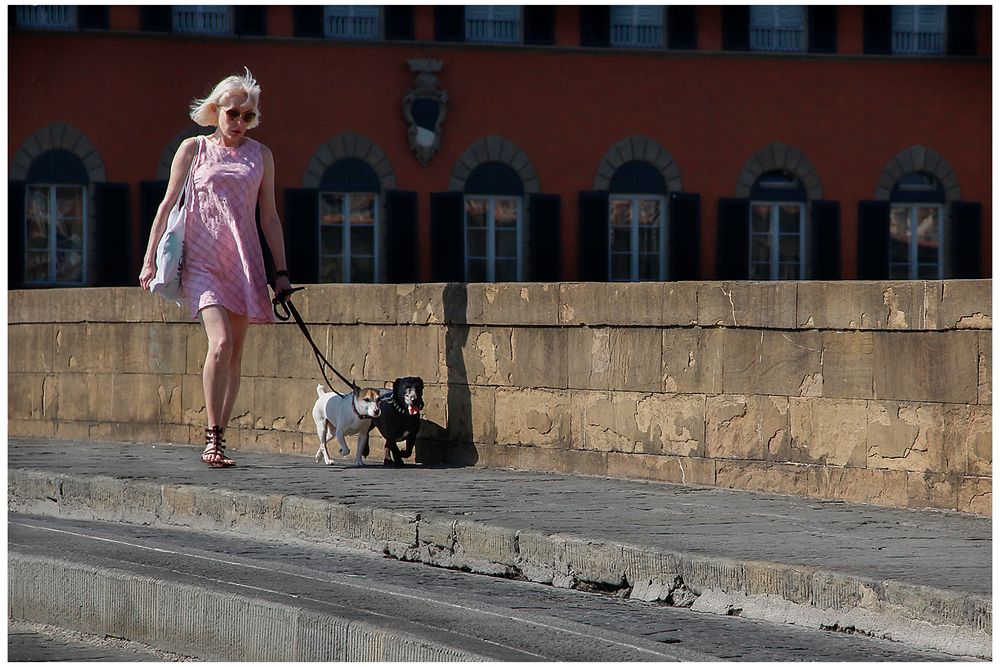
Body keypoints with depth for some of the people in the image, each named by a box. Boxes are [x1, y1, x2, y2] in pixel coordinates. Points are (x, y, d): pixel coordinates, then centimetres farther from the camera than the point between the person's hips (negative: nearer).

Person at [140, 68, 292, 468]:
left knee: (234, 354, 2)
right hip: (201, 258, -3)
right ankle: (213, 437, -17)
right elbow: (168, 206, 7)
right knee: (221, 342, -21)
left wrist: (281, 271, 10)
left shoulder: (260, 155, 12)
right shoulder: (193, 149, 5)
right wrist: (150, 259, 1)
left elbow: (269, 216, 14)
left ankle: (218, 439, 9)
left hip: (243, 261, 3)